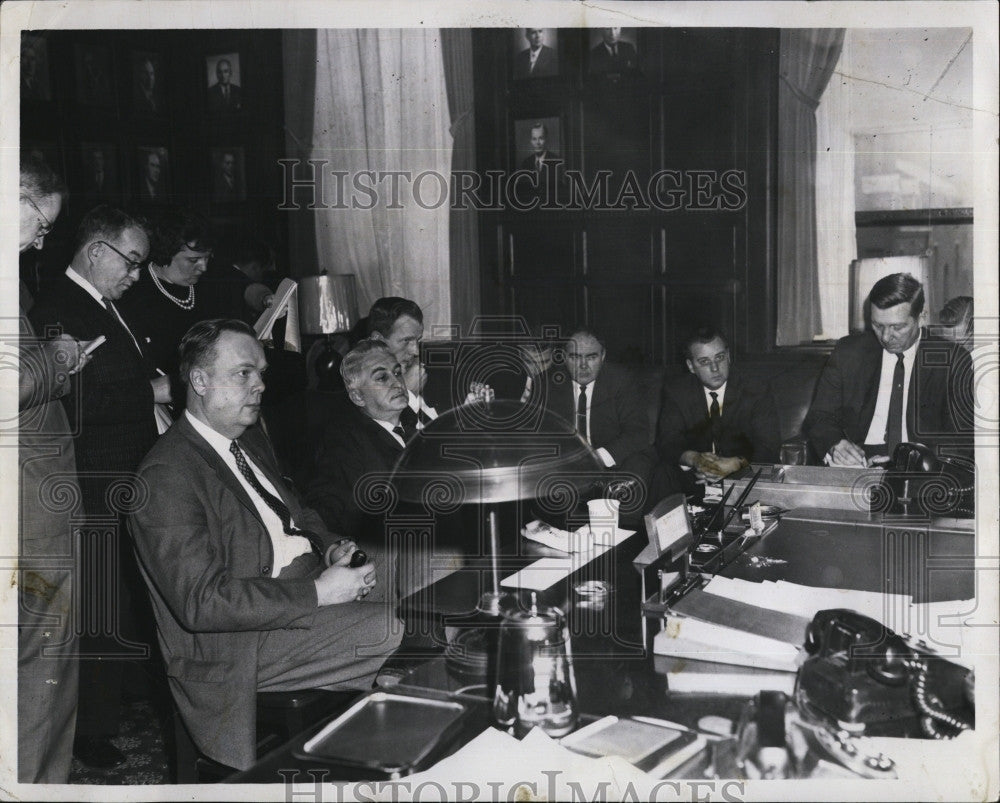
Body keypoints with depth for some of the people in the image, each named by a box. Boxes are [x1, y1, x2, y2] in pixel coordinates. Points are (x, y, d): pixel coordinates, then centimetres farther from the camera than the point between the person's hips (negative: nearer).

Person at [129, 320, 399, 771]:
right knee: (398, 631, -25)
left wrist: (330, 549, 1)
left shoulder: (250, 439, 13)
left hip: (313, 584, 9)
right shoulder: (166, 476, -17)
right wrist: (318, 593, -25)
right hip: (240, 647, -9)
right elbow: (200, 602, -24)